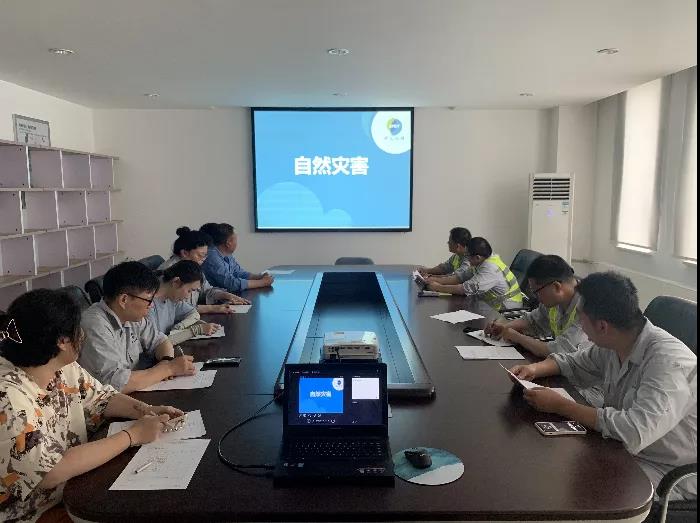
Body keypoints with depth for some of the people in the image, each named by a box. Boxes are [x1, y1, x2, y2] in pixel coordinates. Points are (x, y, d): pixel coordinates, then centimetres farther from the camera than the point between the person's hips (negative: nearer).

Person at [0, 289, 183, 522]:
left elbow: (103, 398, 8)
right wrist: (133, 435, -26)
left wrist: (147, 411, -11)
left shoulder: (64, 368, -4)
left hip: (73, 490, 7)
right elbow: (51, 471, -31)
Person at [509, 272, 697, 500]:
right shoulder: (612, 345, -3)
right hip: (624, 450, 7)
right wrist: (535, 369, -4)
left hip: (669, 476, -7)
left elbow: (635, 432, -38)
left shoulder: (669, 361, -28)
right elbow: (573, 363, 16)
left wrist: (560, 405, -29)